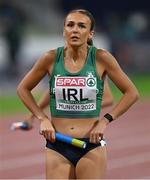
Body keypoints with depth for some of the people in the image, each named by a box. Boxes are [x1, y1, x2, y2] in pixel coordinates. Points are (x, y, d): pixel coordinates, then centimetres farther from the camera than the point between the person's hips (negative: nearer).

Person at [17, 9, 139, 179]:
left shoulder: (101, 58, -5)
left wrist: (105, 120, -5)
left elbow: (131, 93, 2)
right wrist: (42, 118, 1)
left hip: (91, 146, -1)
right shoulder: (51, 58, -3)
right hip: (57, 146, 1)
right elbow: (23, 89, 12)